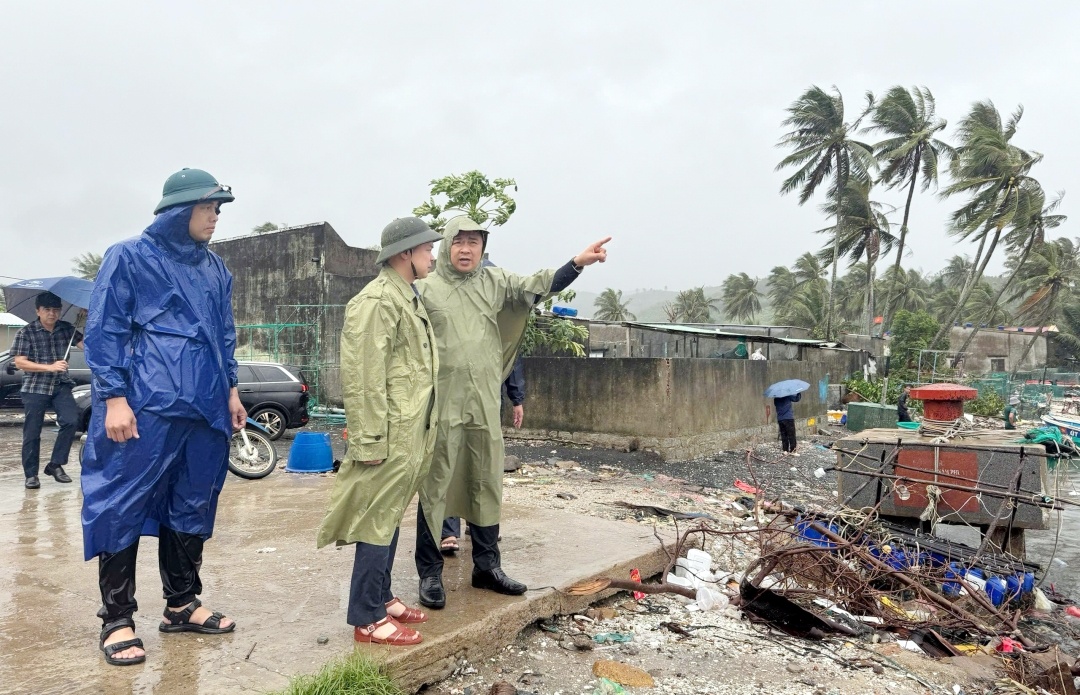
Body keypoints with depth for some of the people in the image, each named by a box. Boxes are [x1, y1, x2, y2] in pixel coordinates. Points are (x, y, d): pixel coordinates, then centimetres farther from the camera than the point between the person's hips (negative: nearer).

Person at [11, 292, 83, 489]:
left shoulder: (66, 329, 6)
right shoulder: (26, 332, -4)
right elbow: (20, 363, -8)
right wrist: (50, 367, -18)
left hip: (61, 386, 3)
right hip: (35, 389, -3)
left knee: (70, 421, -14)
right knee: (32, 433, 0)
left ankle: (55, 465, 2)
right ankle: (31, 474, 12)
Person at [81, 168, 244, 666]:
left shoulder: (214, 269, 16)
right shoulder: (129, 258, -2)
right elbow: (104, 332, -6)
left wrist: (230, 390, 16)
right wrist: (114, 397, -13)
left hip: (205, 409, 6)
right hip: (145, 408, -6)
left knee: (192, 507, 12)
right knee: (124, 509, 0)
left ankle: (181, 605, 25)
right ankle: (117, 619, 13)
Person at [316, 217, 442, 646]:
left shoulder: (410, 298, 17)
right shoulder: (378, 300, -14)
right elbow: (363, 376, -20)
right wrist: (369, 440, -21)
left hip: (412, 434, 10)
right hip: (390, 437, -10)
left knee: (390, 519, 18)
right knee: (378, 524, -1)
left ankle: (381, 597, 31)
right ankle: (367, 619, 10)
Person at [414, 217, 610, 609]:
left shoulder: (495, 283, 8)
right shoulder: (425, 289, -2)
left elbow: (537, 287, -1)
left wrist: (578, 263, -15)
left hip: (485, 407, 4)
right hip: (440, 407, -4)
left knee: (487, 487, 13)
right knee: (434, 489, 4)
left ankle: (487, 566, 28)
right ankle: (430, 573, 17)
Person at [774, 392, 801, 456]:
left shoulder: (776, 398, 7)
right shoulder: (788, 395, -9)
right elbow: (797, 398, -6)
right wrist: (799, 393, 3)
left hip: (780, 419, 5)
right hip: (788, 418, -5)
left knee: (783, 435, 9)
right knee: (791, 435, 0)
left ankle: (785, 451, 9)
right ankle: (792, 451, 0)